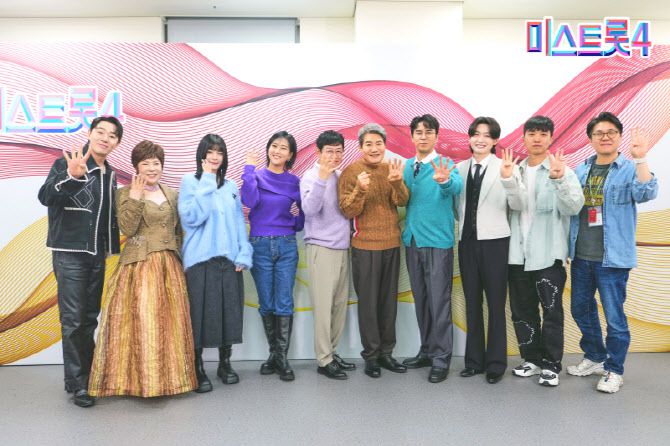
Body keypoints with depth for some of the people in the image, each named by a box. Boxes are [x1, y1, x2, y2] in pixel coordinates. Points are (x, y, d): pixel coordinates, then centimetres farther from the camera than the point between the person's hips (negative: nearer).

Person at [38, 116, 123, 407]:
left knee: (90, 319, 12)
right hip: (70, 254, -6)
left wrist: (113, 249, 15)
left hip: (97, 255, 6)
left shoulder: (110, 174, 12)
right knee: (73, 320, -3)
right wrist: (71, 177, -40)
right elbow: (45, 196, -23)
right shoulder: (67, 163, -7)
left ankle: (89, 375, 23)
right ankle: (77, 384, 6)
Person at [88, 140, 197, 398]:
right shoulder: (126, 193, 0)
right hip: (139, 266, -4)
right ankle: (139, 379, 1)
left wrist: (177, 255, 8)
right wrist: (136, 196, -15)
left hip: (169, 266, 5)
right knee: (142, 319, -8)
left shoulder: (171, 194, 14)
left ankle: (168, 375, 18)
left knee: (169, 321, 6)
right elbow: (127, 229, -13)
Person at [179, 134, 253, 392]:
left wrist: (244, 255, 2)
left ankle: (225, 364, 24)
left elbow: (239, 223, 12)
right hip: (200, 259, -4)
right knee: (200, 313, -1)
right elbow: (191, 217, -13)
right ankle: (198, 369, 12)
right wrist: (207, 184, -11)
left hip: (229, 260, 4)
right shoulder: (190, 182, 2)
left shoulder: (231, 186, 14)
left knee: (229, 312, 8)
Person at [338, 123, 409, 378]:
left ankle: (386, 352, 24)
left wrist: (397, 181, -26)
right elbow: (347, 211, -12)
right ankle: (371, 355, 16)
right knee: (368, 302, 3)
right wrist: (360, 189, -28)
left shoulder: (391, 168, 6)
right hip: (365, 246, -4)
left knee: (389, 301, 11)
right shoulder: (351, 171, -6)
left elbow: (402, 201, -8)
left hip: (392, 244, 4)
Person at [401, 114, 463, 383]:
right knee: (420, 300, 14)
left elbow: (457, 187, -27)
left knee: (439, 301, -2)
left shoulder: (445, 165, -6)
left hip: (438, 242, -5)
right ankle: (427, 351, 27)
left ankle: (441, 358, 10)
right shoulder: (406, 166, 10)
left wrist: (445, 180, -48)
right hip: (412, 240, 5)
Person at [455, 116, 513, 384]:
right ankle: (474, 360, 23)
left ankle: (496, 363, 16)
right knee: (472, 303, 11)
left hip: (495, 242, -4)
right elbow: (457, 203, 11)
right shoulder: (459, 168, 8)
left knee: (496, 304, 4)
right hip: (467, 242, 4)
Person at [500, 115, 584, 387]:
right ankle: (532, 359, 26)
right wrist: (507, 179, -24)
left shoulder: (563, 170, -2)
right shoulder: (516, 171, 8)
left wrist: (559, 179, -31)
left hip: (549, 253, -4)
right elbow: (517, 205, -8)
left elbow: (574, 207, -16)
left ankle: (551, 365, 14)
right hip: (518, 253, 4)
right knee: (522, 311, 11)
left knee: (552, 311, 1)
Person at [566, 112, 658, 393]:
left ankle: (614, 370, 20)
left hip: (612, 258, -5)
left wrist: (640, 158, -34)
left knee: (614, 316, 1)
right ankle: (595, 358, 36)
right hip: (581, 255, 5)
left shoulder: (630, 169, -4)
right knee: (581, 309, 16)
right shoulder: (580, 171, 9)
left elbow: (647, 193, -23)